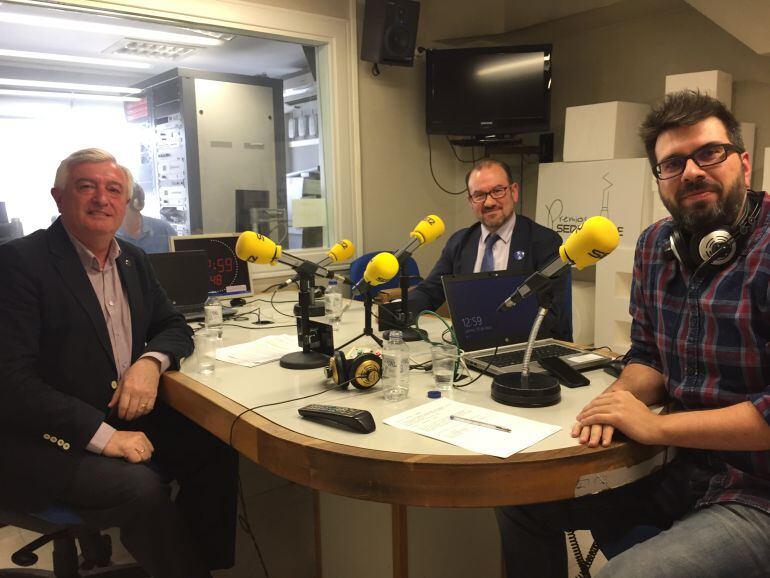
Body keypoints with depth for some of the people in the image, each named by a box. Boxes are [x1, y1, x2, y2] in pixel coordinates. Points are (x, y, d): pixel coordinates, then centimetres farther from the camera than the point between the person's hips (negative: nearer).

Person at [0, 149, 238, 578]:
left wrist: (150, 362, -10)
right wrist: (101, 435, -24)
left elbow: (175, 326, 14)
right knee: (142, 487, -27)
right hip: (48, 441, -6)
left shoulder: (134, 260, 9)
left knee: (217, 450, -13)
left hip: (126, 418, 6)